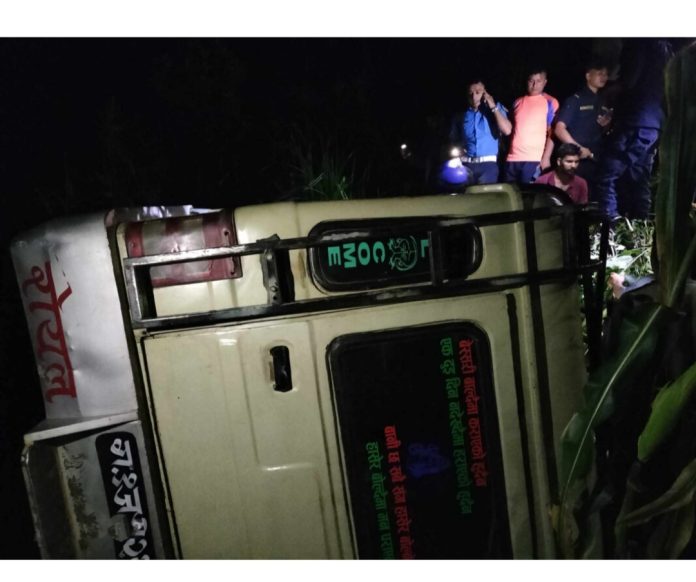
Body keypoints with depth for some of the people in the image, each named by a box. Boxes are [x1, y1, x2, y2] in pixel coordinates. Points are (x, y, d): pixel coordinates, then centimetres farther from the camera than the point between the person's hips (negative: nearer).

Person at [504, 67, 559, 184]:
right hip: (513, 158, 4)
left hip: (534, 159, -4)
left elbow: (552, 132, -3)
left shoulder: (550, 102, 3)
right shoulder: (518, 102, 16)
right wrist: (506, 152, 12)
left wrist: (546, 157, -12)